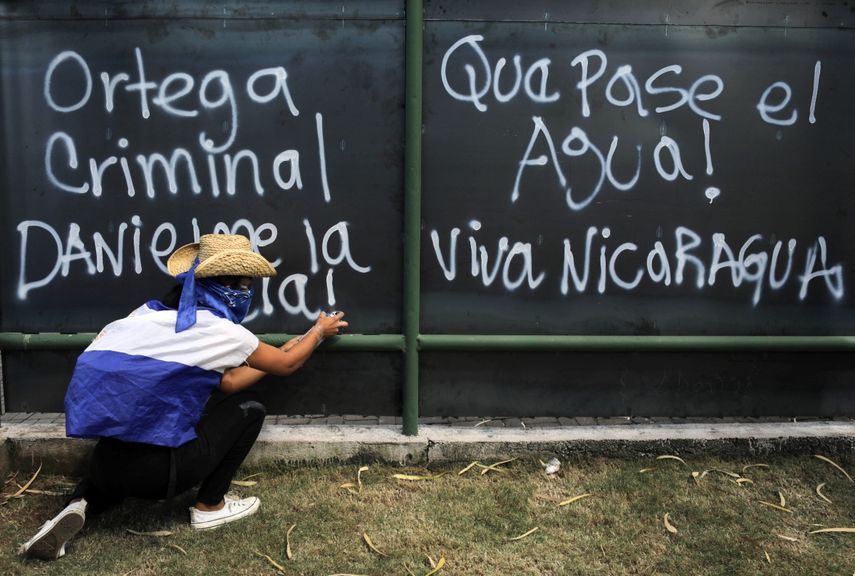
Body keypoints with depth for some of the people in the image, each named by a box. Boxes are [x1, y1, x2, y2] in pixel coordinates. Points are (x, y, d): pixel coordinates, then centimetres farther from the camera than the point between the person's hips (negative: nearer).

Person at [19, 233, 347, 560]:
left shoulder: (154, 313, 11)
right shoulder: (218, 330, -9)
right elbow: (286, 366, 9)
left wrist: (286, 349, 26)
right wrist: (319, 331, 26)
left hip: (106, 463, 7)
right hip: (154, 469, -7)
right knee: (247, 407, 11)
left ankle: (81, 505, 13)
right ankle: (209, 507, 17)